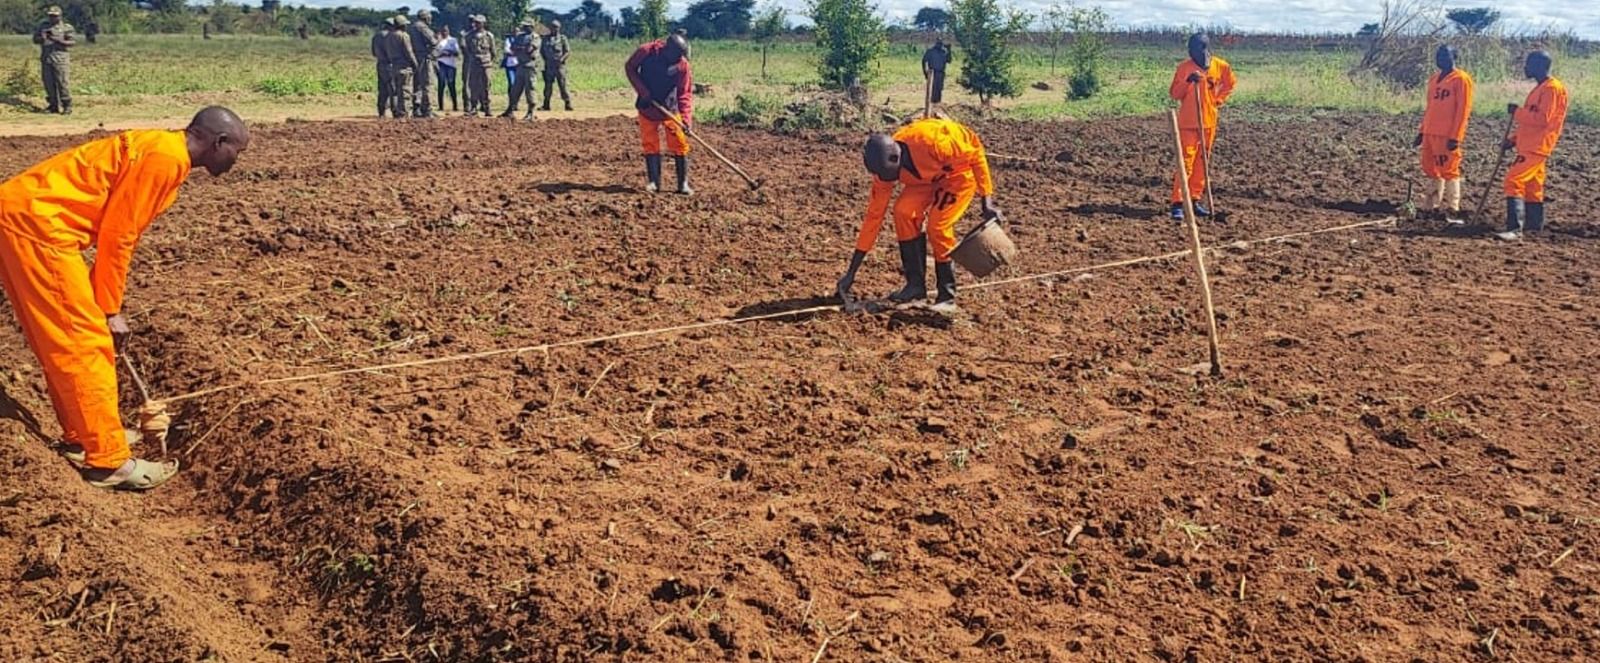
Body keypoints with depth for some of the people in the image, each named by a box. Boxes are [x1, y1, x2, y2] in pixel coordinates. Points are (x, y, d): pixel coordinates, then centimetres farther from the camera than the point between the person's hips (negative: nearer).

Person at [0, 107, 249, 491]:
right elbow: (116, 233, -13)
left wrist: (107, 306, 22)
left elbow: (120, 231, 22)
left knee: (64, 340, 19)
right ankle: (109, 461, 3)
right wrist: (110, 310, -4)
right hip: (36, 222, -10)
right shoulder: (165, 157, -13)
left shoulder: (163, 153, 17)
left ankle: (82, 436, 31)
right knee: (84, 342, -4)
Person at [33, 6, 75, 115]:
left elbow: (73, 42, -9)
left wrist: (57, 40, -20)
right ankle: (55, 106, 13)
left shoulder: (66, 27, 0)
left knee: (62, 83, -8)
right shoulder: (43, 26, 13)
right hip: (46, 60, 5)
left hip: (60, 60, -5)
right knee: (49, 84, 5)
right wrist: (42, 38, -11)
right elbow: (35, 39, 11)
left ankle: (67, 107, -3)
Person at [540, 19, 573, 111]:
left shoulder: (562, 38, 3)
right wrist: (545, 59, 3)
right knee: (548, 86, 3)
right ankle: (546, 105, 8)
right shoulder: (545, 38, 12)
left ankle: (568, 103, -1)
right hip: (549, 66, 3)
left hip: (559, 65, -3)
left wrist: (562, 59, -16)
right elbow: (541, 51, 19)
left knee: (563, 85, -6)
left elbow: (568, 51, 0)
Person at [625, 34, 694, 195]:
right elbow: (629, 67, -4)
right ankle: (654, 182, 11)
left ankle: (683, 184, 2)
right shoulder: (646, 52, -19)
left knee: (679, 144, -5)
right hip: (647, 107, 1)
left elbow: (685, 93, -16)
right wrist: (642, 90, -15)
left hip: (670, 108, 0)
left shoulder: (683, 65, -18)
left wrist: (686, 118, -27)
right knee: (650, 144, 3)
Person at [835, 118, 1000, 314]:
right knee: (904, 212, -16)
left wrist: (986, 201, -22)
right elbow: (874, 215, -13)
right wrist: (851, 273, -13)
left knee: (938, 226, -19)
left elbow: (976, 154, -23)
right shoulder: (885, 168, -20)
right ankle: (915, 284, -2)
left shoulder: (930, 142, -39)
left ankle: (947, 296, -3)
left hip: (963, 168, -5)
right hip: (930, 176, 5)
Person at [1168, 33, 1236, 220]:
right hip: (1188, 123, -4)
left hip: (1209, 122, 4)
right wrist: (1188, 81, -23)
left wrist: (1219, 99, 9)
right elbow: (1174, 94, -7)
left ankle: (1194, 200, 17)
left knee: (1202, 163, 9)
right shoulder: (1184, 67, -7)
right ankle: (1178, 203, -11)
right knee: (1185, 163, -10)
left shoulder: (1219, 66, 2)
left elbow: (1231, 82, 20)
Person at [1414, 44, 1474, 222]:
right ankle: (1435, 206, 19)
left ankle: (1452, 209, -1)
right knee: (1431, 169, 11)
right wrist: (1422, 132, 16)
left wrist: (1455, 136, -18)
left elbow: (1463, 109, -12)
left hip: (1448, 135, -8)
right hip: (1430, 133, 8)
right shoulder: (1433, 80, 16)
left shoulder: (1461, 79, -7)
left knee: (1449, 170, -6)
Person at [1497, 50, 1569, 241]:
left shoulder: (1552, 88, -13)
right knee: (1532, 186, 14)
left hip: (1537, 147, -10)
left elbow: (1542, 119, -20)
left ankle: (1515, 228, -24)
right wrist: (1514, 139, 15)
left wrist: (1517, 112, -13)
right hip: (1529, 146, 10)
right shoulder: (1540, 89, 17)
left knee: (1514, 180, -18)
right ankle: (1534, 225, 22)